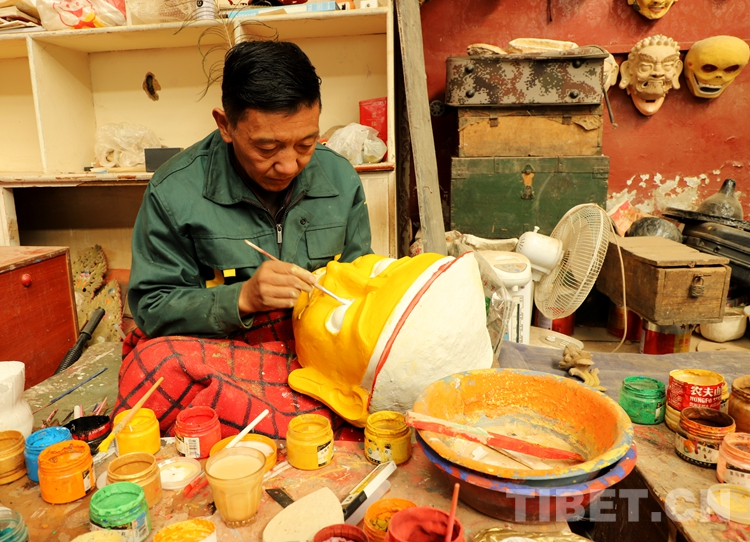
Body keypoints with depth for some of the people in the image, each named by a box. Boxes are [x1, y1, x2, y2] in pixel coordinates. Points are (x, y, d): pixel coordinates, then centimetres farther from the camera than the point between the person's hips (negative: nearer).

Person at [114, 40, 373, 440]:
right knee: (152, 367, -35)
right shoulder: (174, 192, -7)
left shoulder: (341, 179, 4)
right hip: (222, 354, -1)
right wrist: (242, 299, -21)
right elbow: (151, 307, -6)